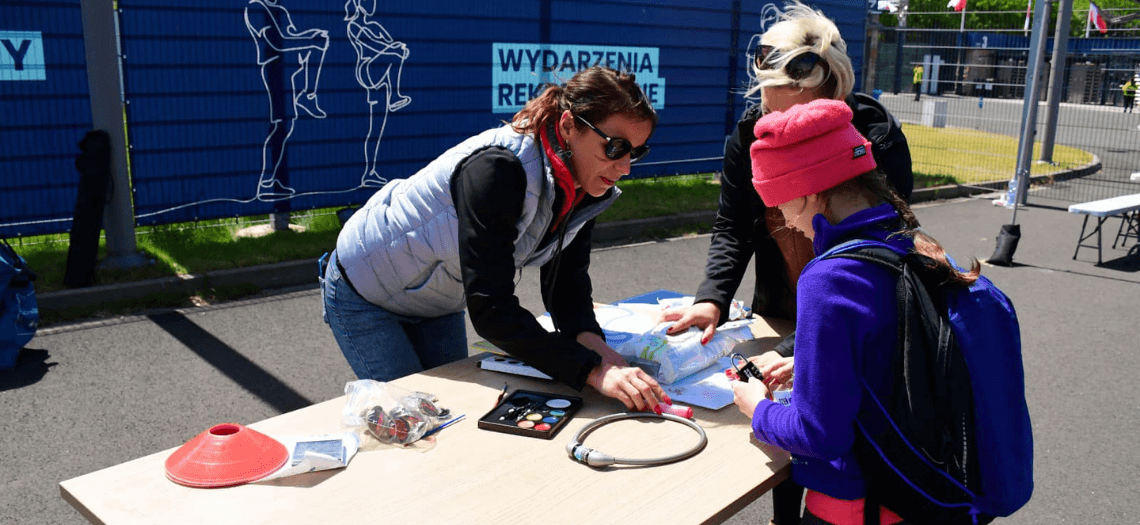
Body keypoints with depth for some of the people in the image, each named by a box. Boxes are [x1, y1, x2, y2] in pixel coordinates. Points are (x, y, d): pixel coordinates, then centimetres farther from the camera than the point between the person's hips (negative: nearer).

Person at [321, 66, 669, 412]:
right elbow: (491, 309, -42)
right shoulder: (498, 171, -39)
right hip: (363, 290, -7)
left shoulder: (586, 191, -13)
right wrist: (592, 370, -47)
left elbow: (566, 279, -10)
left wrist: (589, 338, -31)